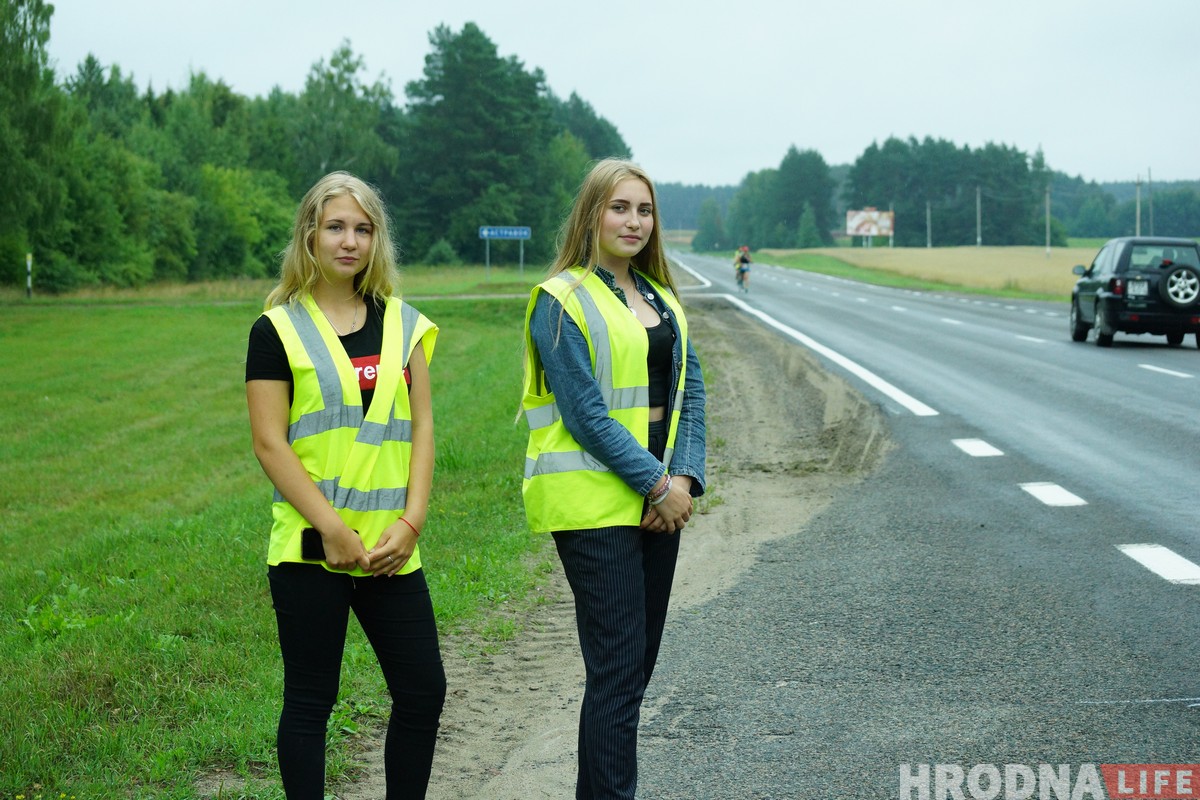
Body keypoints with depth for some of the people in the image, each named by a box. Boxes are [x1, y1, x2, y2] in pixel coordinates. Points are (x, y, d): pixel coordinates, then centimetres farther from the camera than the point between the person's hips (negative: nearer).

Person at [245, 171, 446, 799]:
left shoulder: (401, 323, 11)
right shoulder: (278, 329, -2)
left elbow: (421, 425, 7)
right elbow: (269, 443, -7)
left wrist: (412, 519, -5)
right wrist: (331, 528, -14)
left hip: (390, 548, 4)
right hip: (309, 548, -4)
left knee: (423, 691, 6)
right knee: (310, 700, 4)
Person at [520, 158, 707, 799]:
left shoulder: (660, 297, 15)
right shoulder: (562, 300, -7)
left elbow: (690, 391, 12)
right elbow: (587, 413, -13)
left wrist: (684, 478, -3)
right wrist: (658, 485, -13)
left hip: (657, 499, 7)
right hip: (593, 501, -7)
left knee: (637, 661, 11)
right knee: (617, 668, -9)